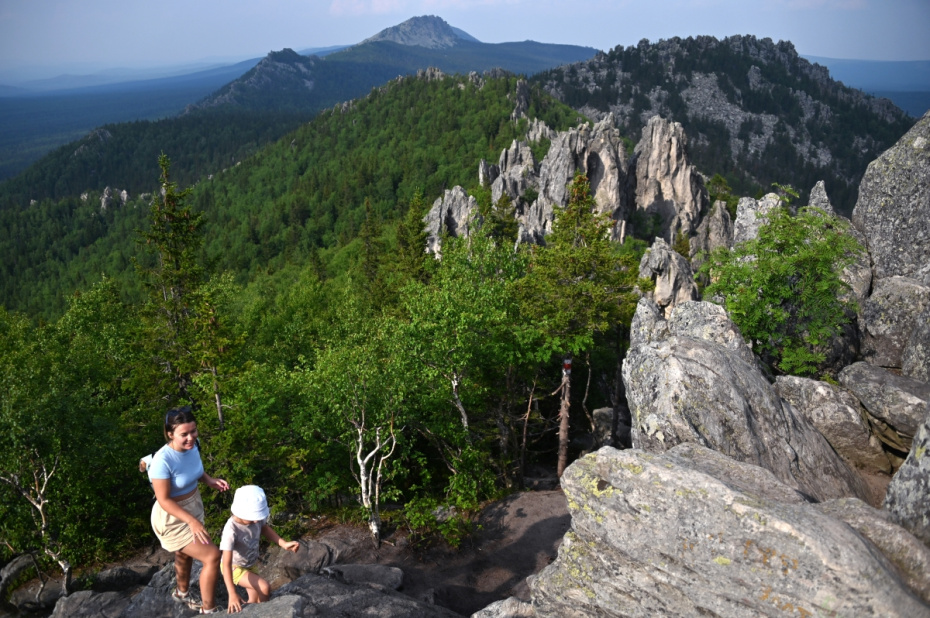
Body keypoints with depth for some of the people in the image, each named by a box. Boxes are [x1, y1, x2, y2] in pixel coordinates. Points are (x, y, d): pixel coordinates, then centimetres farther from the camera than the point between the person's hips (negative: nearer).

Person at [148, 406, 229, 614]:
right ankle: (208, 610, 12)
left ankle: (182, 592, 59)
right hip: (172, 517, -7)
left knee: (185, 554, 31)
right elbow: (164, 500, -28)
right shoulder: (163, 460, -34)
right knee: (212, 556, -10)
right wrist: (192, 521, -34)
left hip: (193, 506, 7)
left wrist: (209, 480, -10)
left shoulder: (192, 445, -13)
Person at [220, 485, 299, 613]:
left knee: (254, 601, 17)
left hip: (250, 564, 6)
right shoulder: (231, 530, -39)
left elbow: (265, 529, 2)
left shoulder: (254, 515, -22)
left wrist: (284, 544, -10)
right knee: (265, 588, -19)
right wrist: (232, 594, -47)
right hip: (235, 568, -6)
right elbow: (226, 564, -40)